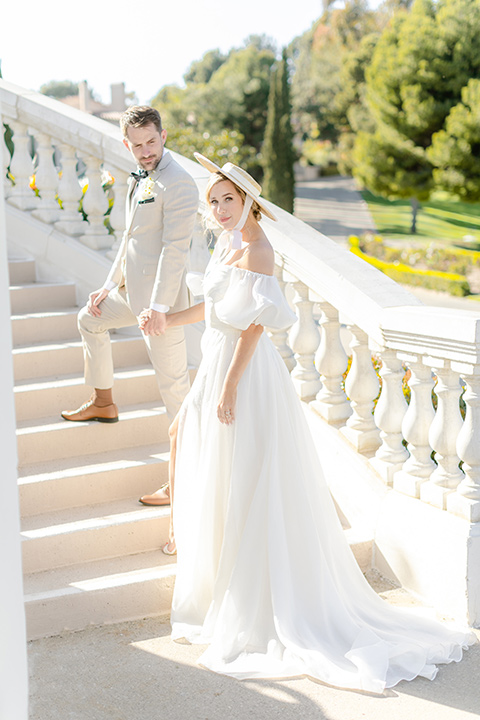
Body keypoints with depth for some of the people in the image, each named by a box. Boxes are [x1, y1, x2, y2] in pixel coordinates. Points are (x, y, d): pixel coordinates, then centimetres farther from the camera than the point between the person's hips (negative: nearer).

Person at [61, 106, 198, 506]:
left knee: (174, 385, -6)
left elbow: (175, 249, -24)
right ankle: (103, 403, 45)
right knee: (90, 320, 29)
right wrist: (110, 285, 19)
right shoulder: (138, 181, 13)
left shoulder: (178, 183, -18)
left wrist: (159, 307, -28)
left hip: (159, 299, -10)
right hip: (132, 291, 10)